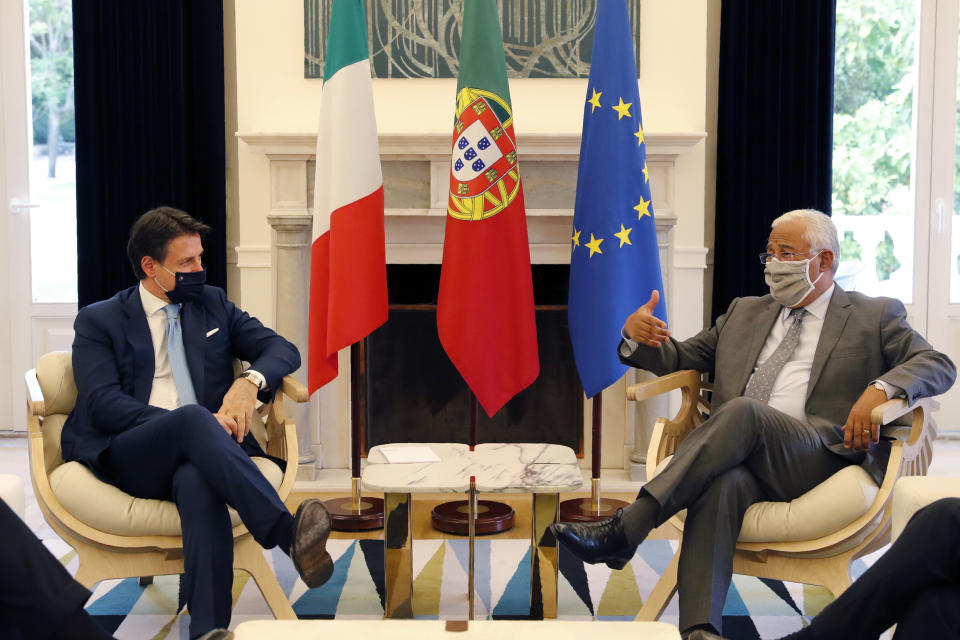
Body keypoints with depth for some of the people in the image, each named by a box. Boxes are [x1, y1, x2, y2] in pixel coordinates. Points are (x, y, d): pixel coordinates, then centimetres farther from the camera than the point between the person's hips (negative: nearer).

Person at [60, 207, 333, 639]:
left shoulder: (213, 304, 23)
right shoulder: (98, 320, 11)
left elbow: (283, 349, 16)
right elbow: (102, 403, -5)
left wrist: (250, 381, -9)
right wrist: (191, 422, -18)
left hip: (195, 453, 2)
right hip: (126, 456, -2)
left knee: (198, 482, -37)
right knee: (193, 418, -36)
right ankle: (289, 535, -51)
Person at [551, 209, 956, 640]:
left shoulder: (875, 316, 18)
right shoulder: (744, 313, 30)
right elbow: (682, 358, 31)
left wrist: (881, 389, -16)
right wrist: (638, 338, 7)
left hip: (817, 458, -3)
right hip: (745, 456, 3)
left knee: (743, 411, -35)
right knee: (722, 482, -36)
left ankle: (625, 530, -38)